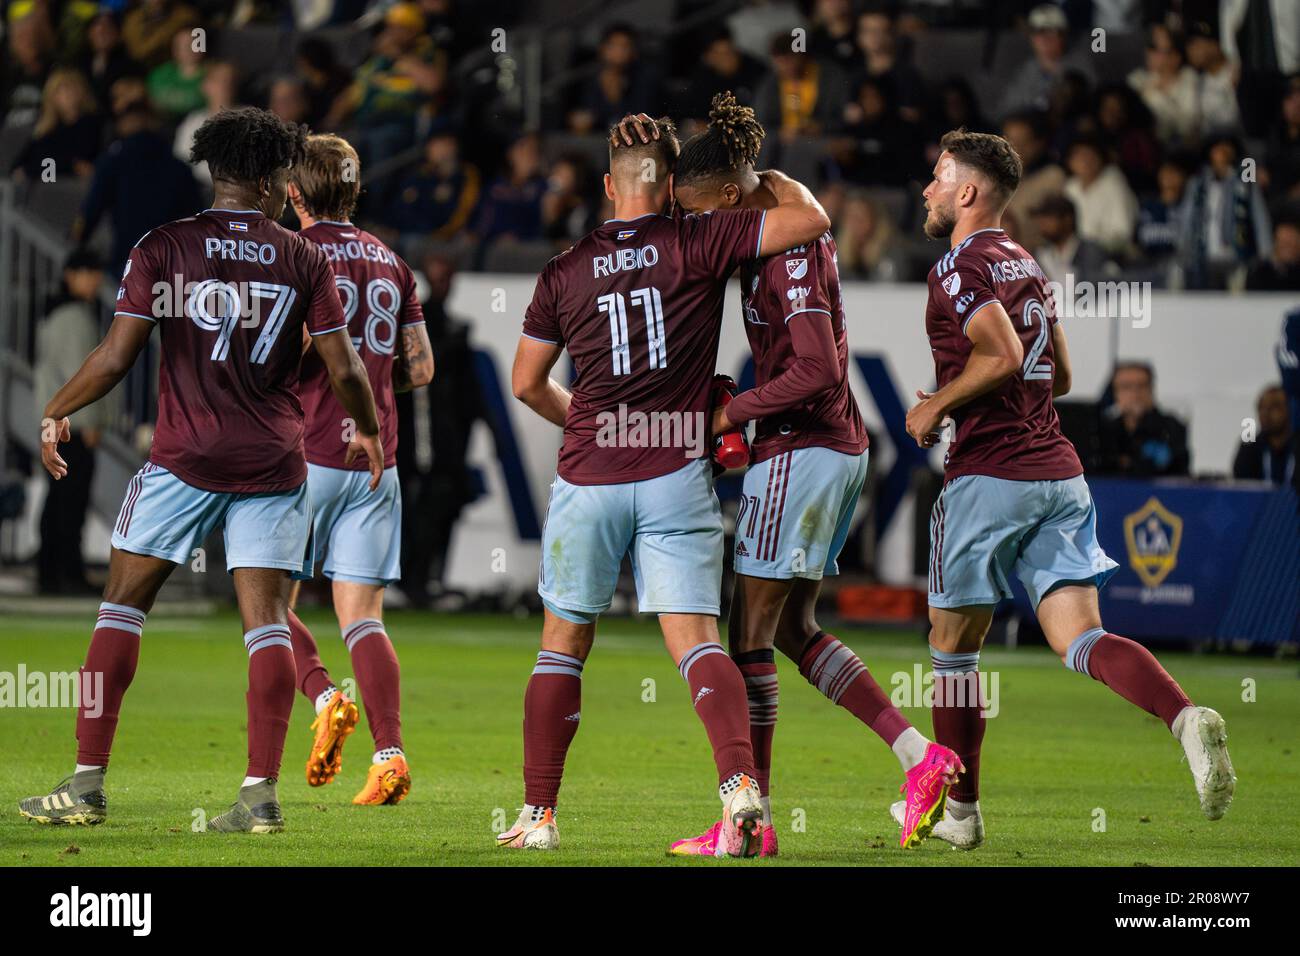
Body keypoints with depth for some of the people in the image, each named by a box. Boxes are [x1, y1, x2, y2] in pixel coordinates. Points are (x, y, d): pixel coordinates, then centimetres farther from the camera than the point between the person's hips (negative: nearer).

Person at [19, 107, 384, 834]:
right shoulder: (303, 259, 2)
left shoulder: (164, 247, -3)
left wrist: (55, 414, 11)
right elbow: (345, 370, 1)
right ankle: (262, 794, -7)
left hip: (185, 458, -1)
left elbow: (115, 358, -5)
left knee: (124, 605, 6)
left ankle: (88, 784, 3)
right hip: (275, 465, 1)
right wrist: (370, 431, 21)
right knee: (267, 619, 2)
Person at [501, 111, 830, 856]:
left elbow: (527, 383, 13)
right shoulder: (699, 244, -2)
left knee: (564, 642, 13)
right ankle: (740, 780, -29)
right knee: (695, 639, -6)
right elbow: (811, 219, -5)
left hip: (589, 478, 1)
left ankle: (538, 815, 14)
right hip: (676, 475, -1)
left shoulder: (566, 271, 5)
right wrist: (773, 179, 15)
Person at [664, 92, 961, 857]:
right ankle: (922, 757, 7)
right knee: (795, 630, 14)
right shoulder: (793, 230, 12)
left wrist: (733, 413, -15)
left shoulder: (787, 253, -18)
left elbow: (818, 370, -24)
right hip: (838, 447, 10)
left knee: (751, 636, -3)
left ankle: (751, 818, 0)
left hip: (802, 449, -10)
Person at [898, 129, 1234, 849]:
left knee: (953, 647, 9)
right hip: (1059, 473, 7)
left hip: (989, 478, -7)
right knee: (1081, 639, -3)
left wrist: (936, 407, -9)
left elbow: (1001, 356, -23)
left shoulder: (960, 265, -9)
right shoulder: (1025, 264, 19)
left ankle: (957, 809, 17)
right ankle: (1186, 718, -29)